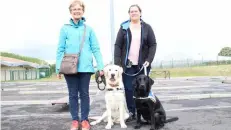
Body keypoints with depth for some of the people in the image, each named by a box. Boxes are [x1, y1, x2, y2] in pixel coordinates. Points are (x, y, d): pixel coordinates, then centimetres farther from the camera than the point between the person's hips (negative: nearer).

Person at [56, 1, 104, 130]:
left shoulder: (89, 29, 7)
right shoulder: (65, 28, 5)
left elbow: (96, 49, 4)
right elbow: (60, 49, 4)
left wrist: (101, 66, -2)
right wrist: (58, 68, -2)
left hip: (85, 67, 0)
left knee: (84, 94, 7)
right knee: (73, 94, 8)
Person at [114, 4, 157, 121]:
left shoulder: (147, 27, 6)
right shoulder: (124, 28, 5)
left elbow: (153, 45, 3)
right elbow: (117, 45, 1)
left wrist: (149, 60, -10)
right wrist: (117, 63, -7)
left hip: (142, 65, 0)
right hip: (127, 64, 0)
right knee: (129, 89, 1)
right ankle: (132, 113, 13)